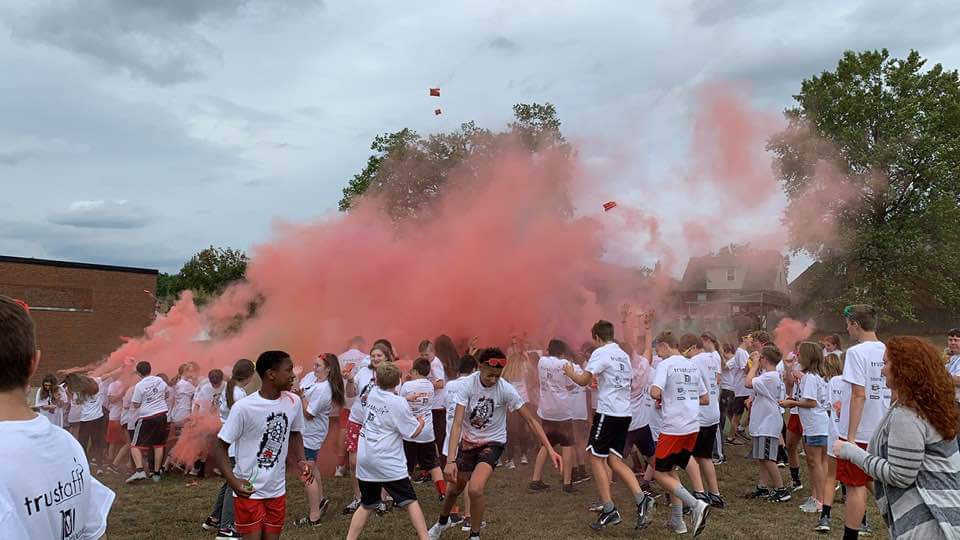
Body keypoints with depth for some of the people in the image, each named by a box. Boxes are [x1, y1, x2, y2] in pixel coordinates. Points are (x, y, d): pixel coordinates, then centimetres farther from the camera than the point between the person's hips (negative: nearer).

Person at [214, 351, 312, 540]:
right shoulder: (243, 407, -20)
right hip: (248, 490, -5)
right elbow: (220, 447, -12)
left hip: (277, 490, 5)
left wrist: (301, 461, -4)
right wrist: (233, 481, -24)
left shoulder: (293, 402, -4)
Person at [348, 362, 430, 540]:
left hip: (364, 458, 6)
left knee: (367, 504, 18)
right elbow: (414, 433, -5)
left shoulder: (372, 393, 4)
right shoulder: (398, 402, -12)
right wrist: (421, 421, 13)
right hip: (387, 462, -6)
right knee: (410, 501, 5)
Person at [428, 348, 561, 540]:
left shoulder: (506, 390, -21)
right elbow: (457, 423, -23)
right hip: (468, 442, 2)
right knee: (454, 488, 15)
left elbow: (530, 420, -15)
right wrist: (450, 460, -30)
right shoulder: (467, 384, -20)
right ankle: (443, 521, 50)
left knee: (475, 489, -24)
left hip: (493, 443, -2)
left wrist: (550, 450, -23)